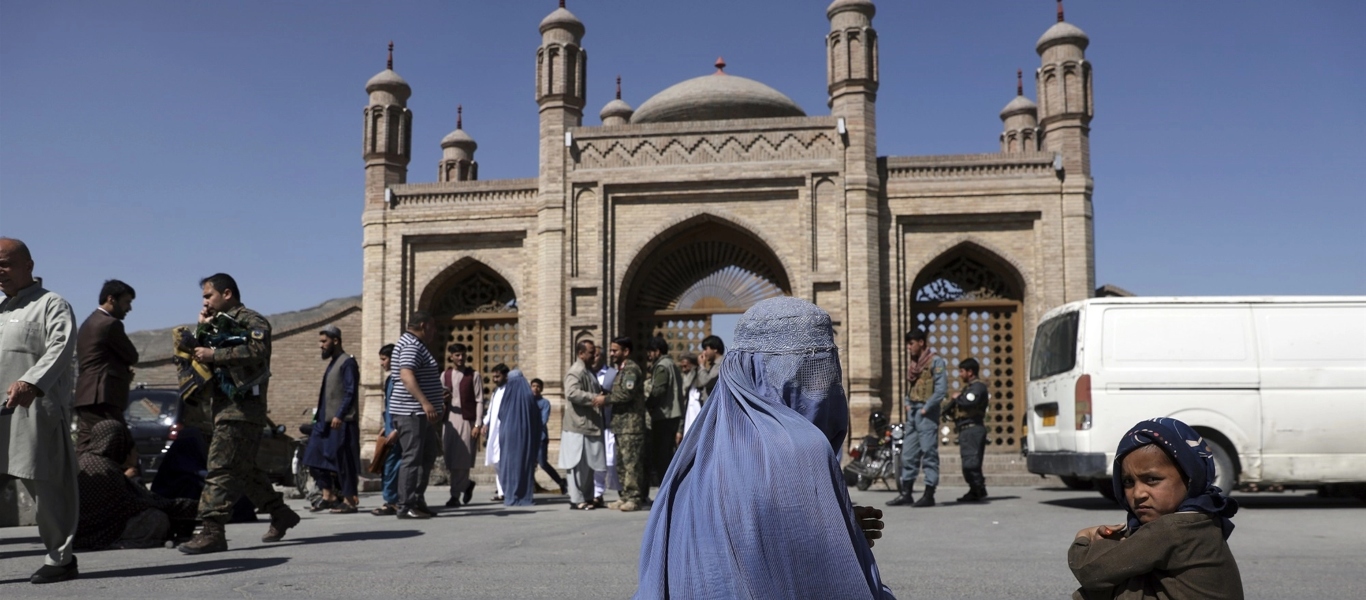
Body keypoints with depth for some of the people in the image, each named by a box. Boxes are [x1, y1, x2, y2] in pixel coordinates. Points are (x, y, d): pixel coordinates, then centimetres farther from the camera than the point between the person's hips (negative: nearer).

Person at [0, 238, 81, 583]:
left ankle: (61, 558, 3)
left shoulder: (51, 304, 2)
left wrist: (31, 382, -29)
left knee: (46, 484, -5)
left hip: (37, 408, -7)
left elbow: (61, 348, -14)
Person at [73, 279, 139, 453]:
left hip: (86, 396, 10)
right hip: (103, 398, -10)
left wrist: (123, 371, 9)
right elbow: (132, 356, -5)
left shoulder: (89, 323, 22)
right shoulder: (111, 324, -9)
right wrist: (125, 369, 16)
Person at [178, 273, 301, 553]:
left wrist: (213, 355, -20)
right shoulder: (217, 325, 25)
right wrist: (202, 329, 8)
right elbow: (193, 353, 20)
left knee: (222, 469, -15)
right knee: (244, 468, 14)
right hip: (220, 407, 10)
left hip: (240, 408, -9)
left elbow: (256, 352, -22)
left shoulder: (252, 322, -3)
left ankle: (212, 531, -17)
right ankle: (280, 514, 24)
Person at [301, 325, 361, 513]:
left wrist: (339, 415, -23)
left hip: (341, 422, -10)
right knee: (315, 458, 9)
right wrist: (320, 418, 19)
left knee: (343, 460, -5)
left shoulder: (347, 362, -9)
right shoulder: (332, 362, 18)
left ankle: (349, 500, 2)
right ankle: (328, 496, 16)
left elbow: (351, 392, -17)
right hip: (326, 420, 10)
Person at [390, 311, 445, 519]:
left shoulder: (415, 345, 21)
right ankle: (405, 507, -4)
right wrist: (425, 402, -34)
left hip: (421, 413, 11)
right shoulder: (412, 345, -12)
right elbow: (406, 376, -26)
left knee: (427, 456, 13)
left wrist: (435, 403, 32)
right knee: (412, 458, -8)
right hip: (412, 412, -11)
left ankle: (418, 501, 19)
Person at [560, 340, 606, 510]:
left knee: (589, 463, 12)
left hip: (590, 424, 10)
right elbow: (571, 393, -26)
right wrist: (595, 399, -26)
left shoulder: (589, 372, 20)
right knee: (579, 463, -5)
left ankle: (587, 496, 19)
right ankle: (576, 499, 0)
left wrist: (602, 397, 15)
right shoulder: (575, 371, -11)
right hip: (578, 425, -10)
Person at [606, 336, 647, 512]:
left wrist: (605, 399, -10)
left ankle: (635, 497, -6)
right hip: (620, 423, 10)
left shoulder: (631, 369, -10)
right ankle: (626, 496, 16)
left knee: (631, 461, -9)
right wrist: (606, 397, 6)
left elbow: (626, 394, -19)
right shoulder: (620, 370, 21)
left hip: (631, 423, -10)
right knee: (621, 463, 11)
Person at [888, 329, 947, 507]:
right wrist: (908, 404, 8)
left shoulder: (936, 362, -6)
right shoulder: (912, 364, 17)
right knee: (908, 454, 8)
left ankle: (929, 494, -2)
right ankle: (906, 493, 12)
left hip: (927, 414, -8)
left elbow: (941, 389, -13)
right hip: (912, 413, 8)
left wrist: (926, 408, -14)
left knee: (929, 454, -5)